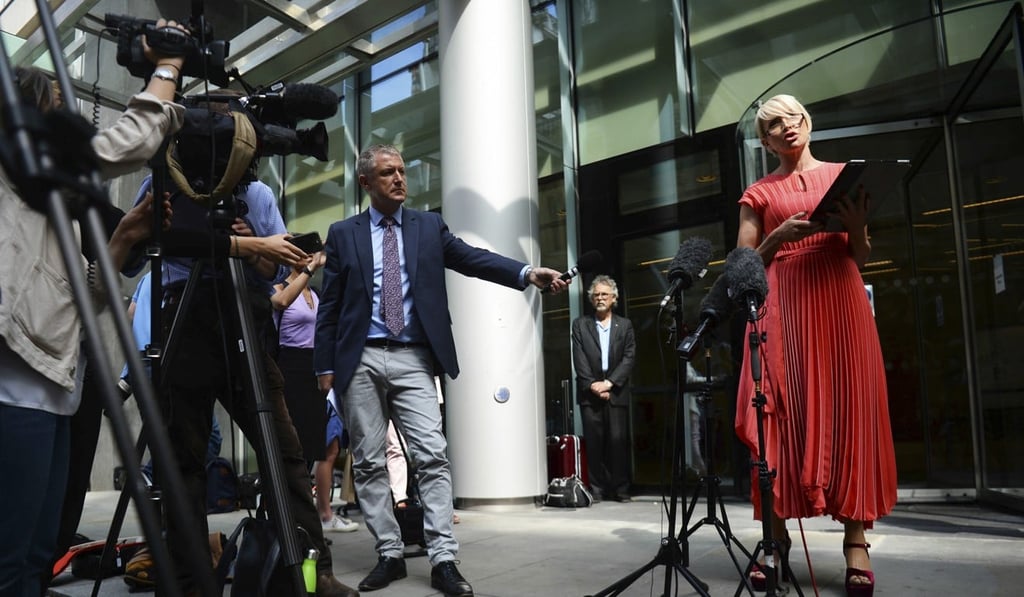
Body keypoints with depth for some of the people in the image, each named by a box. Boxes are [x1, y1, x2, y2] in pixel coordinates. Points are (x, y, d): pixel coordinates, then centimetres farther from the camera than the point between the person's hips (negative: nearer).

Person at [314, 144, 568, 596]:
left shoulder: (429, 226, 10)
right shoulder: (343, 234, 9)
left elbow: (473, 258, -3)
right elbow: (329, 306, 7)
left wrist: (527, 273, -19)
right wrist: (325, 365, 1)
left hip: (412, 359, 0)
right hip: (361, 360, 1)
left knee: (433, 456, -8)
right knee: (369, 462, 5)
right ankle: (389, 555, 17)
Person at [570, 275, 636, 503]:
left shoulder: (625, 325, 11)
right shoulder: (580, 324, 10)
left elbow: (629, 357, 2)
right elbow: (579, 359, 2)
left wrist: (609, 383, -9)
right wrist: (592, 385, -9)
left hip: (616, 392, 0)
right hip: (589, 392, 0)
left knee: (618, 440, -4)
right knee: (593, 441, -1)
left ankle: (621, 489, 5)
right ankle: (597, 489, 5)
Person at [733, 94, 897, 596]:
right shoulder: (759, 193, 12)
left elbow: (860, 258, 15)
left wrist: (856, 225, -5)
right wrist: (779, 235, -8)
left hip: (840, 300, 1)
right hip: (784, 304, -1)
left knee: (850, 408, -5)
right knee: (784, 412, -5)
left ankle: (856, 537, -2)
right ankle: (776, 534, -1)